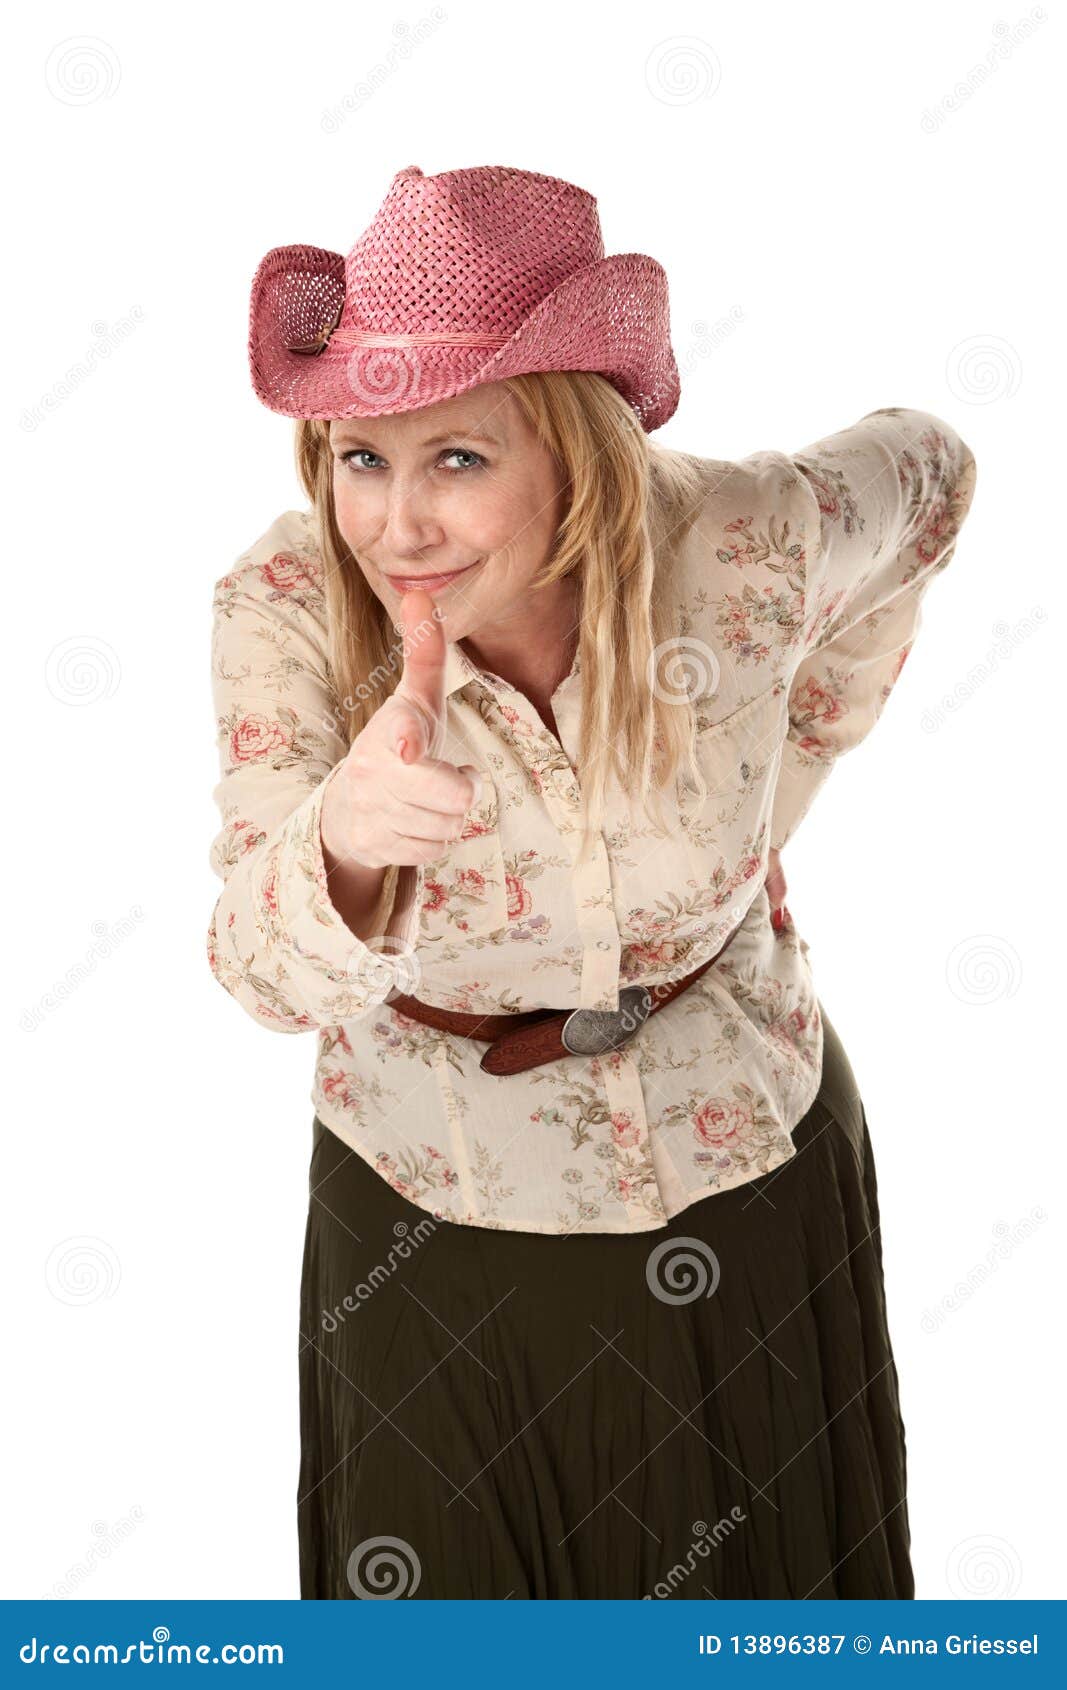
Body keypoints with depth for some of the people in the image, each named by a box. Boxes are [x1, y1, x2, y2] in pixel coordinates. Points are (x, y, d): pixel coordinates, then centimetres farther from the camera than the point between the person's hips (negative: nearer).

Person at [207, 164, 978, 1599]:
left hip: (734, 1167, 1)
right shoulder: (286, 606, -23)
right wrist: (344, 837, -52)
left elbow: (930, 474, -1)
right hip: (428, 1199, 0)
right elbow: (274, 980, -28)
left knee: (750, 1581, 22)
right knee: (439, 1584, 17)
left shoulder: (747, 548, -24)